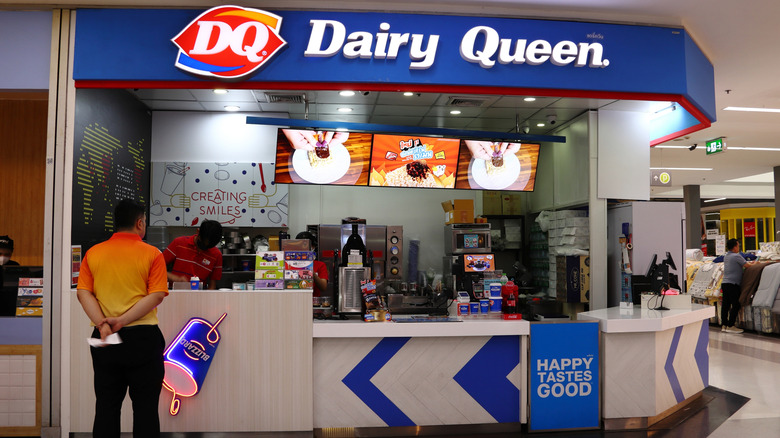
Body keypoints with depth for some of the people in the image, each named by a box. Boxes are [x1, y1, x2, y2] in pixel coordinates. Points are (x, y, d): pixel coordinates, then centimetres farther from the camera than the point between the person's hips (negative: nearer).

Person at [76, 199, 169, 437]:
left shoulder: (93, 253, 4)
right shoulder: (152, 254, -6)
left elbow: (83, 292, -2)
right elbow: (156, 295, -14)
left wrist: (103, 323, -11)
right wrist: (122, 320, -16)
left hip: (104, 340, 4)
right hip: (143, 337, -3)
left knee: (106, 407, 13)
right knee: (145, 408, 6)